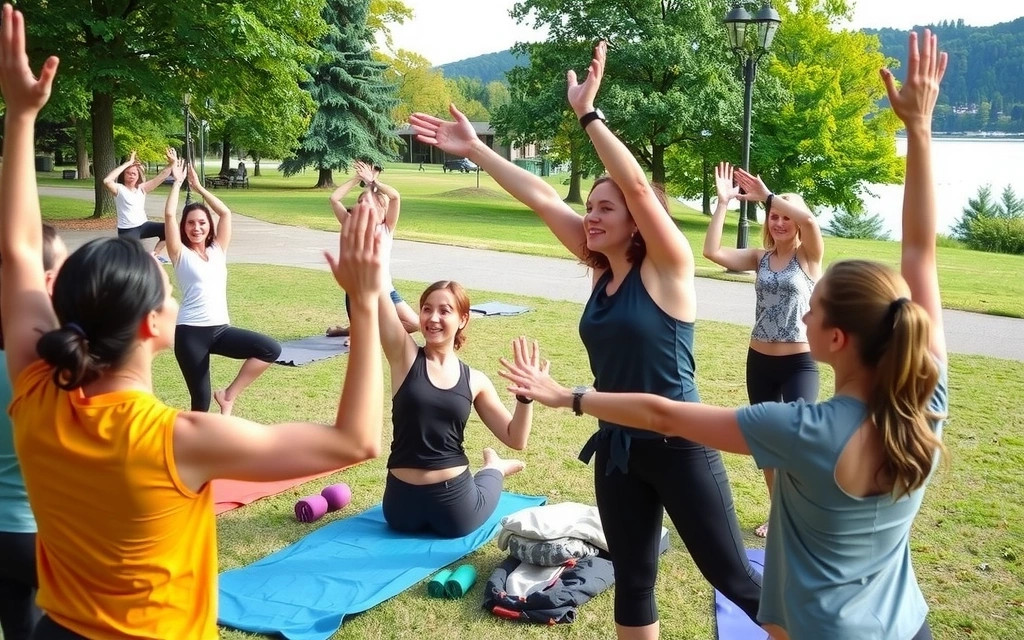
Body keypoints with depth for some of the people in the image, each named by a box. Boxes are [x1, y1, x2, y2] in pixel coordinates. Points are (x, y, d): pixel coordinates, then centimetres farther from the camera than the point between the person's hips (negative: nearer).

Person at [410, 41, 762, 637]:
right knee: (633, 581, 15)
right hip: (618, 448, 7)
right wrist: (475, 149, 5)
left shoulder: (668, 267, -13)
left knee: (733, 576, 5)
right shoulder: (603, 269, 3)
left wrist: (589, 112, -29)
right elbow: (542, 196, 4)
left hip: (679, 446, -7)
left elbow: (637, 186, -28)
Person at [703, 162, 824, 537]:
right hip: (759, 361, 5)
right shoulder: (760, 258, 4)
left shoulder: (808, 256, -5)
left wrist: (766, 194, -20)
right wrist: (723, 202, -11)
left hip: (799, 363, -5)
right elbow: (712, 251, -9)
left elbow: (809, 221, -27)